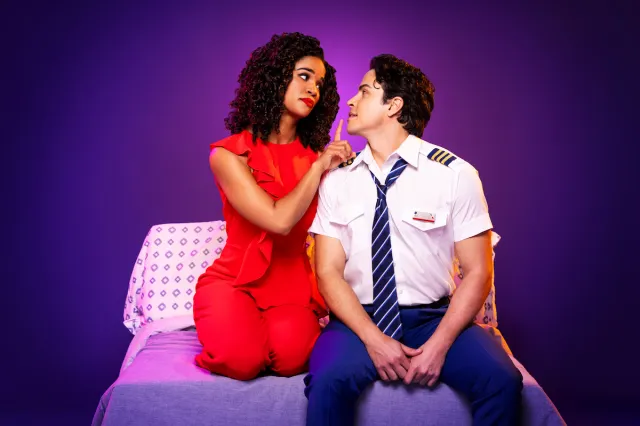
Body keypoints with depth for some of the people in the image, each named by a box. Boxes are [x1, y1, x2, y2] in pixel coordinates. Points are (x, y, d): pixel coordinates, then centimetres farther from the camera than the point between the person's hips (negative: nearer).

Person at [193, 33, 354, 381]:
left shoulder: (317, 153, 4)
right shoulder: (229, 155, -7)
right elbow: (279, 220, -19)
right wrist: (318, 168, -13)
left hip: (295, 286, 2)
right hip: (235, 281, -2)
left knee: (290, 355, -29)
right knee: (240, 359, -30)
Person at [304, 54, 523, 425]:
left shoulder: (455, 174, -3)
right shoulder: (337, 179, 2)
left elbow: (478, 272, -2)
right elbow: (329, 273, 0)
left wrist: (439, 344, -15)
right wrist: (374, 339, -15)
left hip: (435, 319, 0)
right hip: (359, 319, 0)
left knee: (502, 380, -25)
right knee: (330, 380, -30)